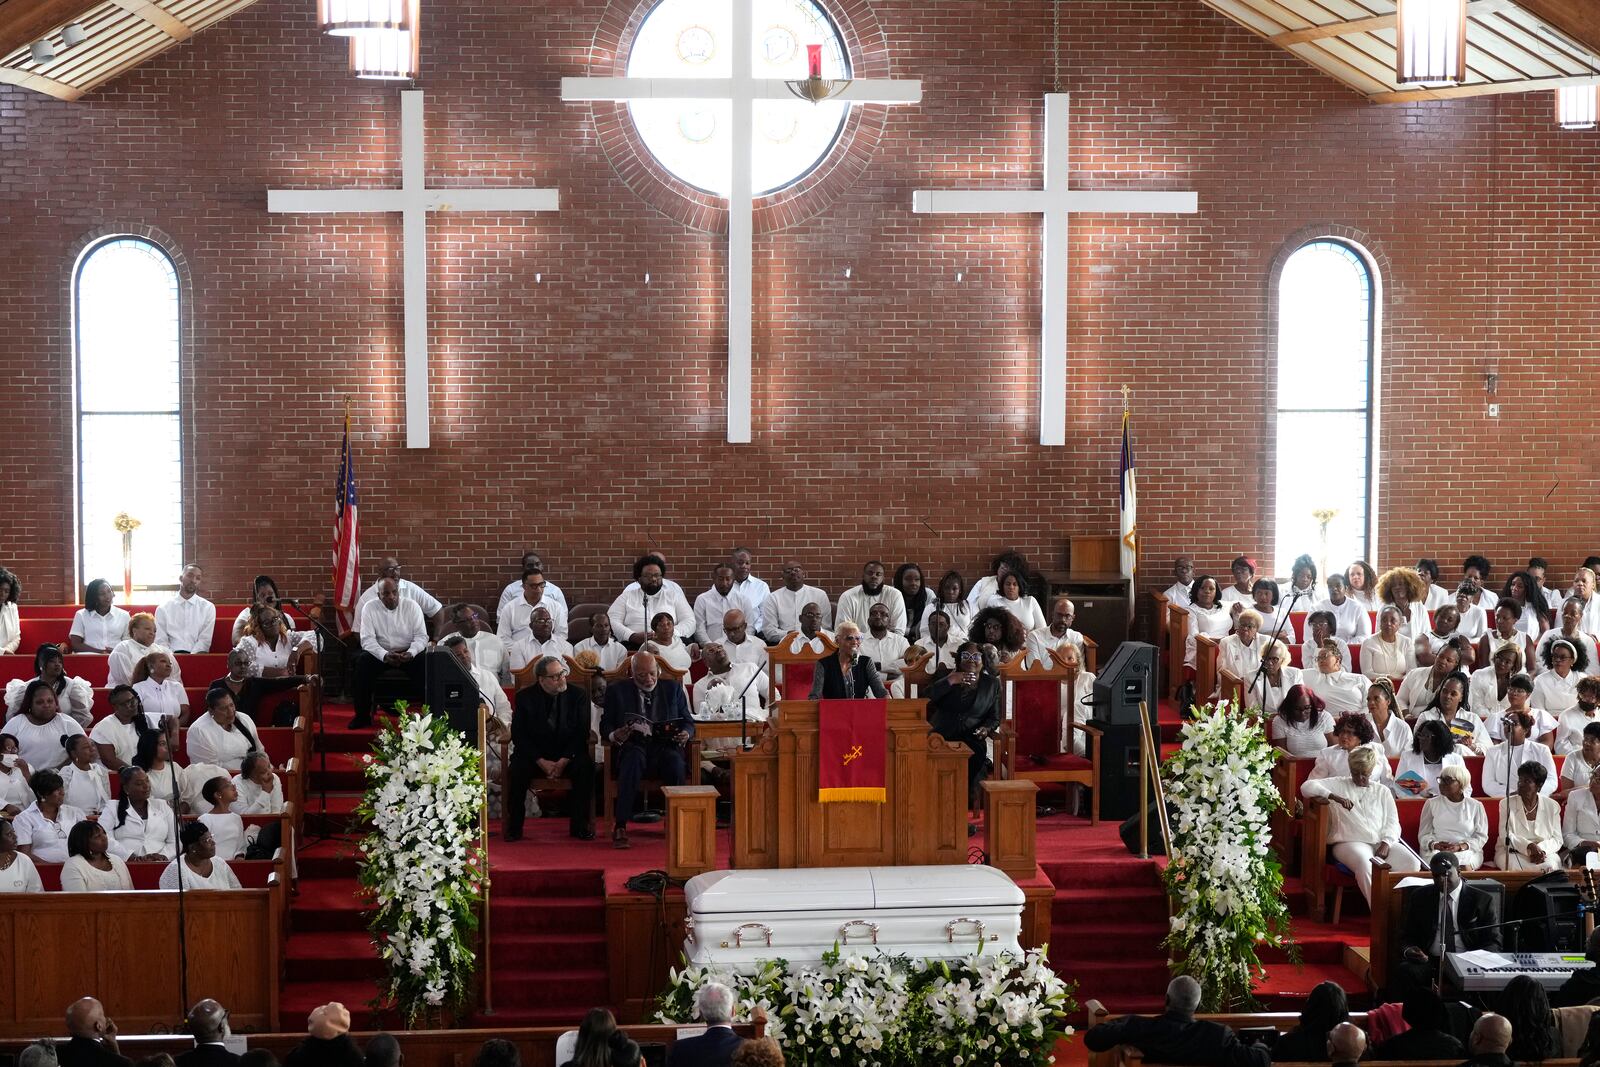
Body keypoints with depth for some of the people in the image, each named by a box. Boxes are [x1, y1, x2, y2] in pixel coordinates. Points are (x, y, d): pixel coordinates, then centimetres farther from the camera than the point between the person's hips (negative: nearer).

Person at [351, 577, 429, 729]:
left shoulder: (411, 606, -3)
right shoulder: (370, 607, -4)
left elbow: (421, 636, -6)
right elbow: (367, 639, -12)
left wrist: (410, 653, -27)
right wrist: (385, 655, -29)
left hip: (408, 653, 0)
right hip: (380, 653, 0)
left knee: (423, 662, -31)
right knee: (362, 661, -29)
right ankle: (362, 715, -19)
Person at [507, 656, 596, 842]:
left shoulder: (578, 695, -1)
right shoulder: (525, 697, -2)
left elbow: (581, 734, -5)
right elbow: (519, 735, -6)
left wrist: (564, 761, -18)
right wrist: (542, 762, -17)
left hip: (569, 754, 0)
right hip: (534, 754, 0)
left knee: (585, 768, -29)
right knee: (516, 770, -29)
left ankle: (579, 826, -18)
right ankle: (514, 826, -16)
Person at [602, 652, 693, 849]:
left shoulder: (673, 689, 15)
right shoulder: (617, 691, 11)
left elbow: (688, 722, 15)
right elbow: (605, 725, 9)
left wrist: (685, 734, -9)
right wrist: (615, 735, -15)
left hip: (665, 746, 1)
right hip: (633, 746, -1)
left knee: (674, 760, -34)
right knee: (633, 758, -37)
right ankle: (620, 827, -40)